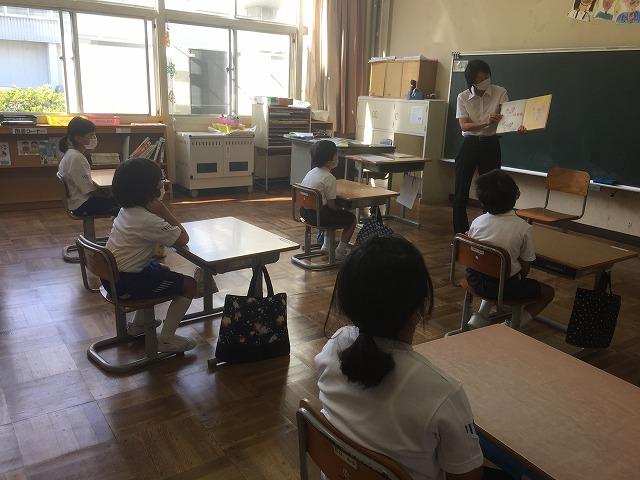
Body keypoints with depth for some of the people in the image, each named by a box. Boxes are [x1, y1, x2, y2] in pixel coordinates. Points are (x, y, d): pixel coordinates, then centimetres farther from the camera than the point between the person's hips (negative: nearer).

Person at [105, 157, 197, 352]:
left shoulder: (128, 209, 5)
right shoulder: (148, 220, -24)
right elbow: (183, 238, -17)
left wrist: (159, 211, -3)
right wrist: (164, 210, -15)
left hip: (111, 275, 10)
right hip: (126, 283, -10)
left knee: (162, 270, 32)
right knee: (189, 285, -6)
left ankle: (138, 323, 39)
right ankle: (166, 339, 1)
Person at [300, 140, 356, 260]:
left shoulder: (311, 172, 7)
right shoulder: (329, 178, -17)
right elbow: (331, 205, -17)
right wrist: (341, 210, 5)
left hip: (304, 212, 9)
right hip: (318, 215, -9)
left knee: (331, 214, 36)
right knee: (351, 219, 7)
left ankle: (326, 246, 38)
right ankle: (340, 251, 14)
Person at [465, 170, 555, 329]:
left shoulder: (477, 222, -3)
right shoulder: (524, 228, -13)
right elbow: (525, 268, -6)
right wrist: (519, 279, 15)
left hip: (474, 280, 5)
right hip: (505, 285, -5)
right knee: (548, 292, 17)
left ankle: (481, 315, 20)